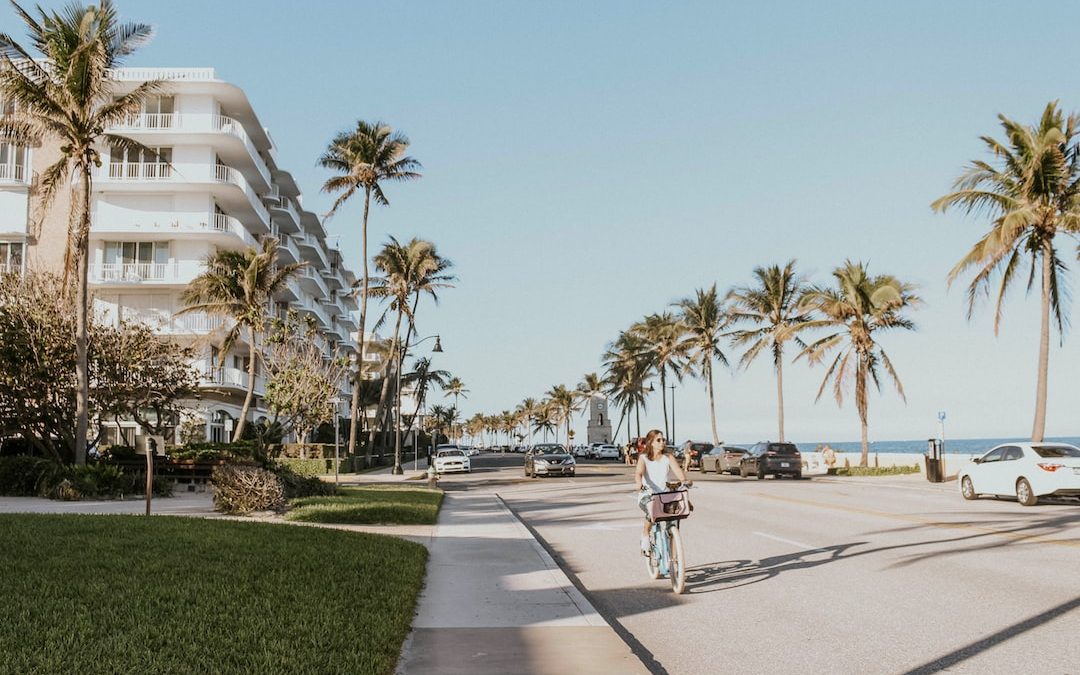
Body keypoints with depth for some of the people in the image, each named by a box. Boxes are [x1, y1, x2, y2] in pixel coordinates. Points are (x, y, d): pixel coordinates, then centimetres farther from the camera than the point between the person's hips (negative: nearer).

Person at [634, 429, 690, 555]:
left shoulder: (668, 458, 9)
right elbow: (639, 472, -15)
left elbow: (677, 470, -8)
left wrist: (685, 480, -30)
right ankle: (645, 534, -8)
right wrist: (639, 483, -38)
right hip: (647, 495, -3)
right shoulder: (644, 458, 3)